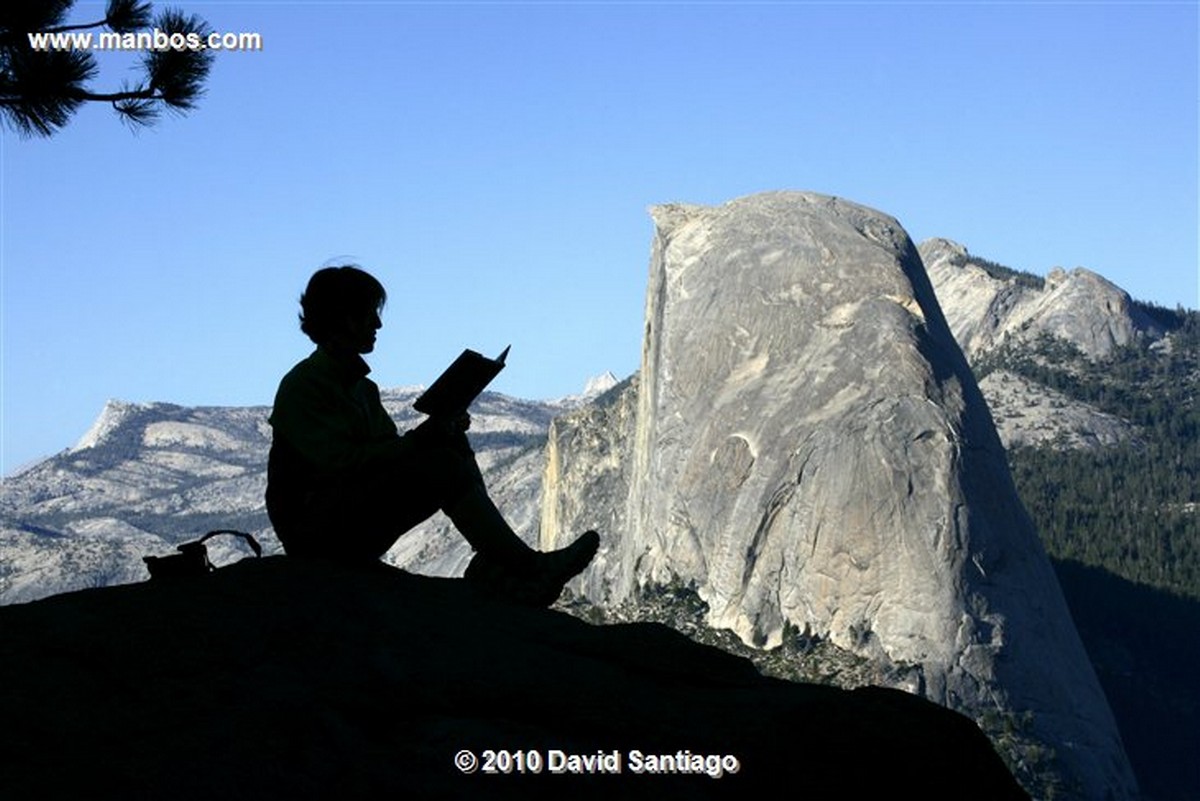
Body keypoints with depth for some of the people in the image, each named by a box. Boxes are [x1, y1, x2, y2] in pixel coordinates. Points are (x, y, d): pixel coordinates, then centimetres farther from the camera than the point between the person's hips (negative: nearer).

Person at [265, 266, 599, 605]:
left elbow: (389, 451, 10)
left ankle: (490, 567, -19)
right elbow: (339, 462, -21)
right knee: (439, 464, -24)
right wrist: (418, 440, -24)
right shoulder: (301, 385, -11)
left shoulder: (363, 388, 18)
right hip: (316, 534, -9)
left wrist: (441, 431, -8)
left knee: (453, 446, -5)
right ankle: (526, 566, -23)